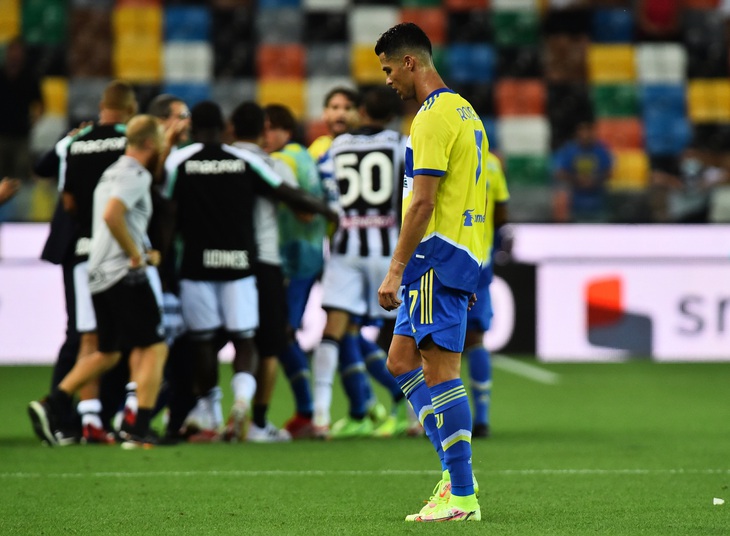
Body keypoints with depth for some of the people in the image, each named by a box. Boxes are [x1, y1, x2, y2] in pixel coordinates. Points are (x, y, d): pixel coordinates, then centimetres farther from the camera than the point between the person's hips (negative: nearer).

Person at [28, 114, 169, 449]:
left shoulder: (112, 174, 18)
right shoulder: (135, 176, -12)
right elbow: (112, 215, -28)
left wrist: (144, 252, 17)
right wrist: (137, 255, -17)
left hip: (99, 275, 9)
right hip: (125, 274, -9)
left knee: (107, 353, 17)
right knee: (154, 348, -3)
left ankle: (50, 406, 7)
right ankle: (137, 431, -9)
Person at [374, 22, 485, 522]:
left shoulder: (434, 115, -13)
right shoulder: (464, 110, 18)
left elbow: (423, 202, -19)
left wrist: (396, 270, -18)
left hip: (437, 255, -10)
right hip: (462, 253, 10)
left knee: (440, 369, -10)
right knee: (402, 360, 13)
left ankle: (463, 497, -11)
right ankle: (456, 474, 8)